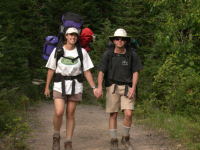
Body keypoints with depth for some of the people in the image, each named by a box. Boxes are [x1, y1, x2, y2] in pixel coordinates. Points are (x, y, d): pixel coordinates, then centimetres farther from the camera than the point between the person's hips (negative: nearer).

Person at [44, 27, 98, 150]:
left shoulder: (82, 52, 0)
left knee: (70, 114, 3)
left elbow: (87, 71, 1)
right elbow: (51, 70, 5)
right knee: (59, 113, -17)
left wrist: (94, 88, -7)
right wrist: (47, 87, 5)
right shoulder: (57, 51, -1)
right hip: (60, 86, -1)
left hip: (75, 86, 1)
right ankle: (56, 137, 9)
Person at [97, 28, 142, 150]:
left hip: (127, 88, 0)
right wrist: (99, 87, -24)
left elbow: (135, 73, -1)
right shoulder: (108, 54, -7)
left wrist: (133, 88, -15)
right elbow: (101, 72, -9)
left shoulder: (132, 55, -5)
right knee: (113, 115, 0)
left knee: (128, 114, -12)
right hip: (112, 87, 0)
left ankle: (126, 139, 11)